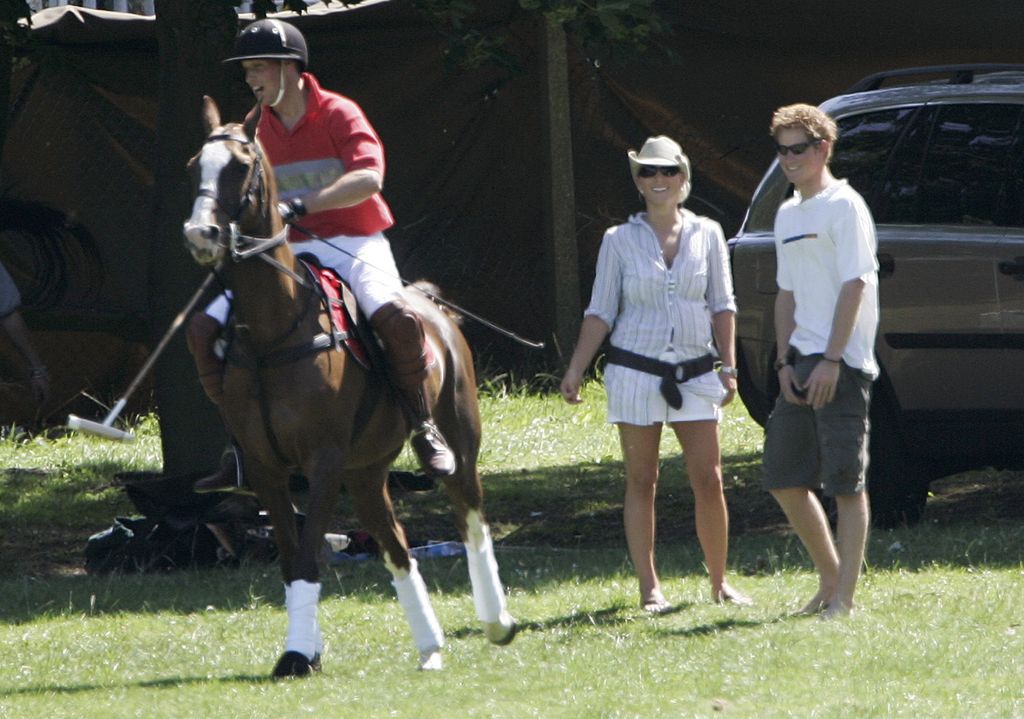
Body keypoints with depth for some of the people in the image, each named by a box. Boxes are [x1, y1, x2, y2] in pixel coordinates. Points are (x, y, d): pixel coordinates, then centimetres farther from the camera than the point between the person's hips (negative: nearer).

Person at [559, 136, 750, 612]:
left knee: (709, 479, -3)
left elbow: (722, 305, 9)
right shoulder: (620, 241, 2)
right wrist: (575, 370, -4)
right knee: (641, 482, 1)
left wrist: (728, 366, 1)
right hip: (635, 372, -1)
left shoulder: (707, 235, 6)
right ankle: (649, 587, 5)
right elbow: (601, 312, 3)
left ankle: (719, 583, 8)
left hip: (695, 373, 1)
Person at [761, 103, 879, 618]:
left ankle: (844, 596, -6)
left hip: (841, 363, -9)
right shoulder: (788, 215, 17)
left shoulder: (844, 206, -7)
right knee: (783, 476, 8)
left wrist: (830, 361, -19)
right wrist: (785, 360, 7)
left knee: (845, 480, -7)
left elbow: (853, 286, -14)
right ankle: (831, 577, 21)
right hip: (802, 363, 9)